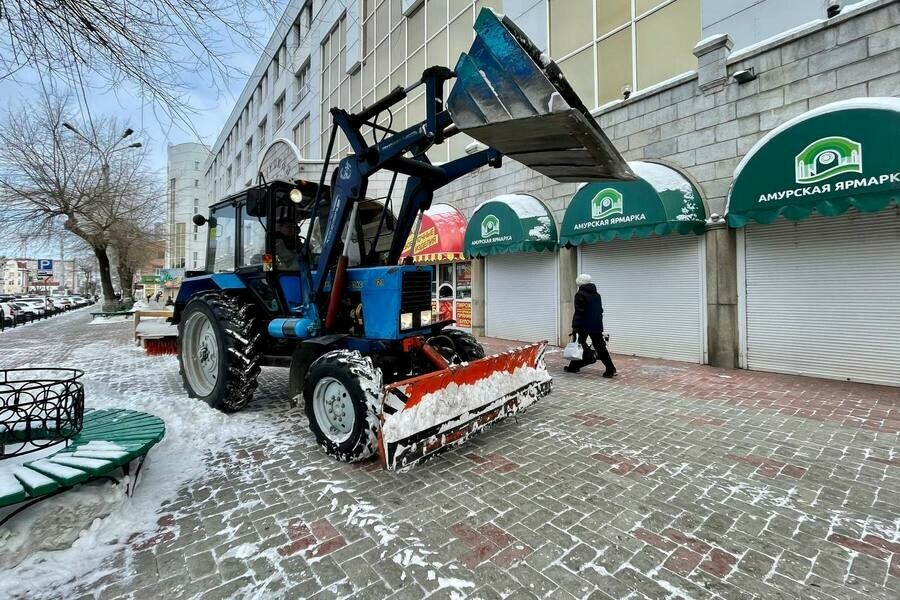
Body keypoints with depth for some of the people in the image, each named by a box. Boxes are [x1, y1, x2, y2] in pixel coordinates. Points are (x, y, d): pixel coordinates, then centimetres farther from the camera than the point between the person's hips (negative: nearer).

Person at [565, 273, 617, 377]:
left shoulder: (580, 294, -11)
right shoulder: (596, 294, 14)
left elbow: (579, 312, -18)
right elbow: (600, 310, 19)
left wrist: (575, 327, -19)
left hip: (584, 325, -6)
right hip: (597, 325, 7)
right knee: (600, 347, 7)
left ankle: (573, 367, 14)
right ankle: (610, 369, 2)